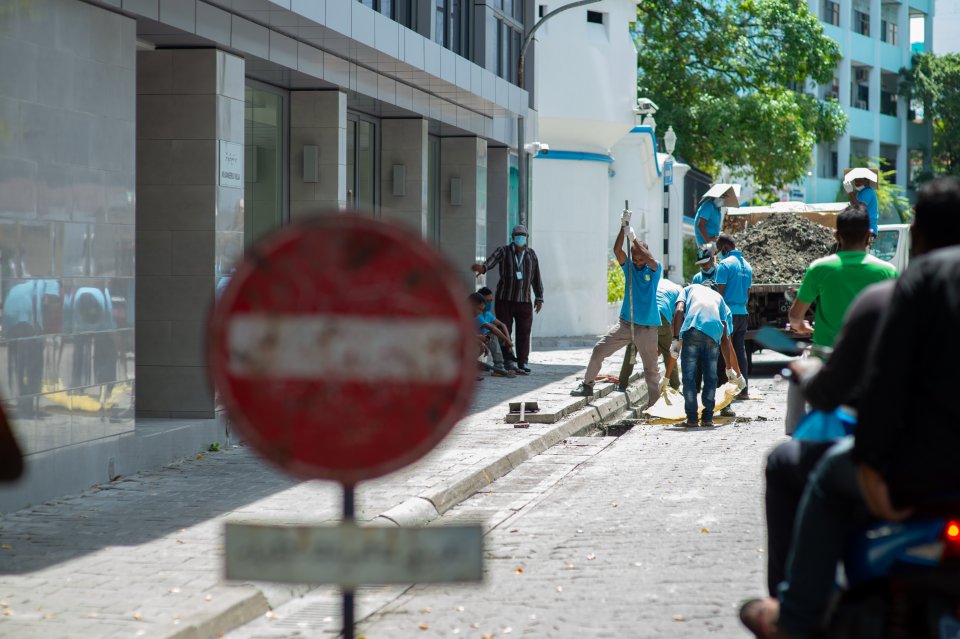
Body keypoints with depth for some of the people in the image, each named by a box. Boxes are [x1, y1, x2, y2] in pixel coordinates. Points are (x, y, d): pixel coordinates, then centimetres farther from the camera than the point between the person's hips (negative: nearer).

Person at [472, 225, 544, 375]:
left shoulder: (531, 255, 11)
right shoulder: (504, 251, 0)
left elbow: (536, 278, 16)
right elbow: (492, 260, -21)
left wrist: (539, 297, 14)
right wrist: (483, 267, -44)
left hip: (524, 301, 3)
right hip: (505, 299, -3)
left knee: (524, 333, -1)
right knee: (504, 332, -2)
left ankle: (522, 364, 2)